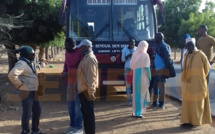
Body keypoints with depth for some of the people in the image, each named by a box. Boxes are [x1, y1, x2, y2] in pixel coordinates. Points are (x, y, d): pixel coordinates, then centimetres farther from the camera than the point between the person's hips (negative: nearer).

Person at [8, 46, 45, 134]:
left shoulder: (30, 63, 13)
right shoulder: (21, 64, -19)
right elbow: (12, 75, -33)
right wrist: (20, 86, -23)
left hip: (33, 92, 10)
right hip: (26, 93, -10)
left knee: (37, 111, 16)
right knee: (27, 113, -1)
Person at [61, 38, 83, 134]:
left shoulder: (80, 53, -16)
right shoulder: (67, 52, 5)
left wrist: (68, 73, -19)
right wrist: (64, 71, -3)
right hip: (70, 81, 7)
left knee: (78, 104, -2)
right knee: (70, 103, 13)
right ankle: (72, 125, 28)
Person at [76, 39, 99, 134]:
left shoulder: (90, 58, -16)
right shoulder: (86, 57, 15)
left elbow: (91, 76, -21)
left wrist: (91, 92, -23)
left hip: (87, 91, -10)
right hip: (83, 89, 10)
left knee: (89, 113, -2)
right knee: (85, 112, 16)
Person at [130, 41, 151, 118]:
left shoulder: (134, 54, 6)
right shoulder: (145, 55, -10)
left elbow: (131, 65, 6)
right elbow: (147, 68, -13)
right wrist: (149, 78, -7)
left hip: (135, 76, 6)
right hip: (143, 77, -6)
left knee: (136, 93, 15)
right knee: (142, 94, 2)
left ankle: (135, 111, 23)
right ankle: (138, 113, 5)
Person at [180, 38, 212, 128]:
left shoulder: (200, 54, -8)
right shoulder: (186, 56, 9)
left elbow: (207, 67, -1)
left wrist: (201, 77, 6)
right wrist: (184, 79, 12)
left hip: (197, 83, -6)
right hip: (187, 83, 6)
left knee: (196, 102, 1)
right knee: (187, 101, 7)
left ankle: (195, 121, 10)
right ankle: (188, 120, 14)